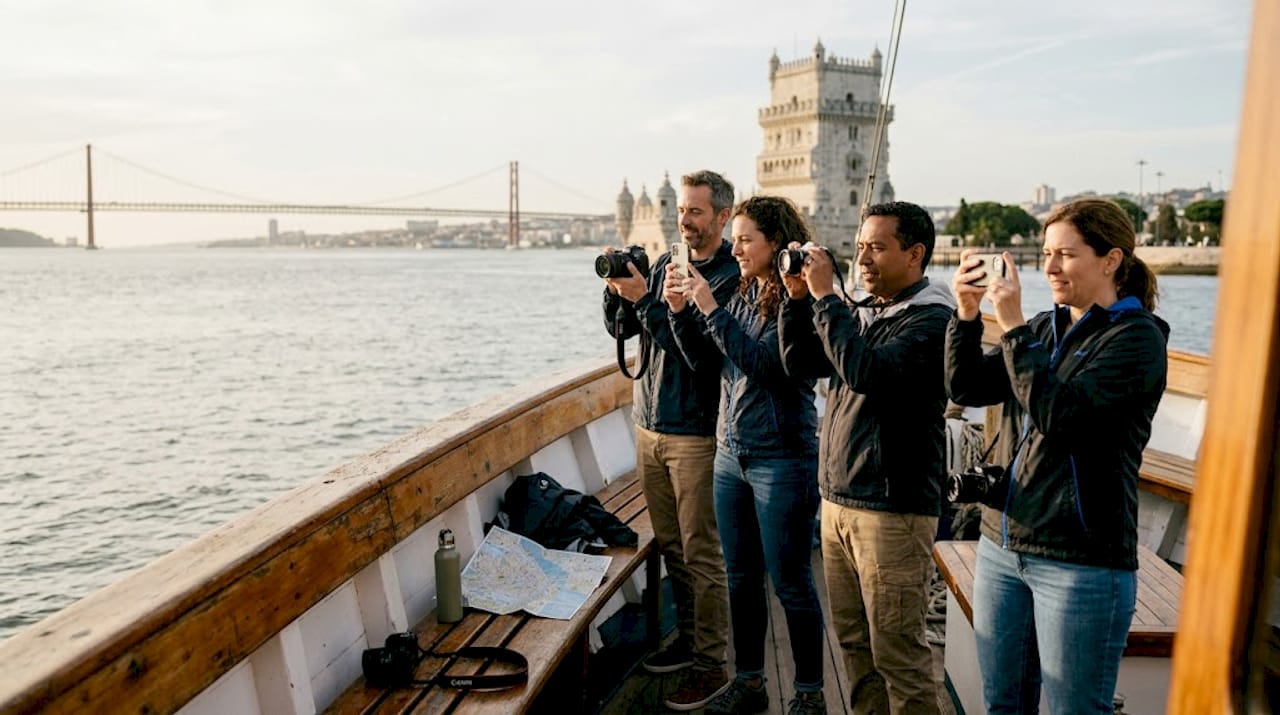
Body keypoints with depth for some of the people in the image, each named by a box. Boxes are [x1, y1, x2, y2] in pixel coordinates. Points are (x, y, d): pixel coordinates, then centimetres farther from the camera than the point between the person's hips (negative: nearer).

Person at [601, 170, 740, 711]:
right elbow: (621, 329, 11)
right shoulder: (663, 266, 12)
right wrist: (615, 289, -6)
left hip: (696, 433, -7)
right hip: (649, 426, 7)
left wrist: (644, 299, -20)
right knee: (671, 546, 15)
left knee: (701, 555, -1)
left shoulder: (731, 276, -10)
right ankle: (688, 640, 29)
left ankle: (710, 666, 10)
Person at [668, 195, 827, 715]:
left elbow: (765, 364, -22)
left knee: (790, 582, 3)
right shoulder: (743, 295, 9)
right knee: (741, 577, 16)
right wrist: (680, 311, -3)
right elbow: (702, 358, 11)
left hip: (781, 458, -8)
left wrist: (711, 309, -21)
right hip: (731, 452, 8)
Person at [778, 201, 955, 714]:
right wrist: (798, 297, 2)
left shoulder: (932, 320, -12)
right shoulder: (862, 313, 12)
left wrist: (824, 296, -19)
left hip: (893, 509, -8)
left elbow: (866, 372, -26)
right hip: (837, 500, 8)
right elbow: (799, 362, 13)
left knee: (896, 652, 0)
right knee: (853, 640, 17)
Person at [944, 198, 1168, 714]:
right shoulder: (1045, 327, 10)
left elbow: (1057, 414, -22)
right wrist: (967, 314, -8)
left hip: (1081, 562, -6)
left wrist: (1013, 327, -20)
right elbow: (966, 388, 4)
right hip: (1001, 545, 6)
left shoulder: (1136, 337, -10)